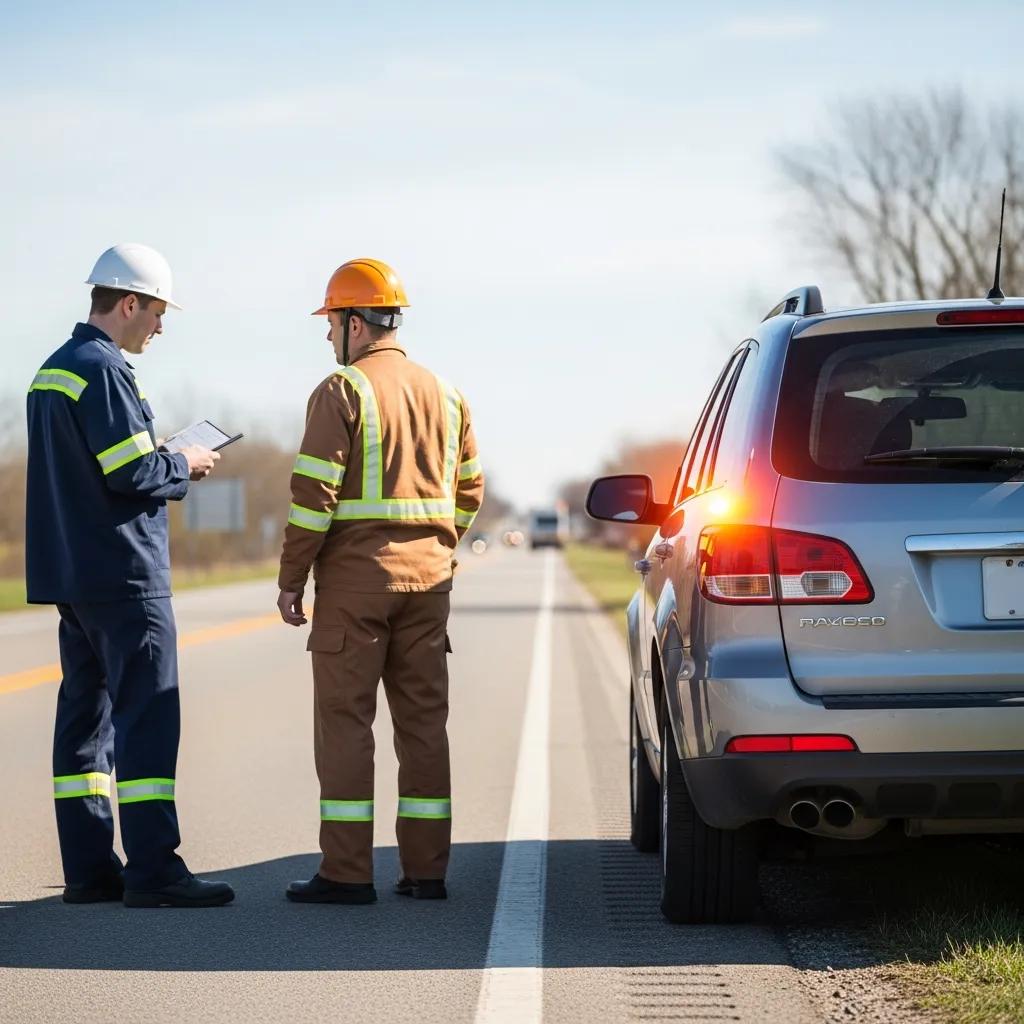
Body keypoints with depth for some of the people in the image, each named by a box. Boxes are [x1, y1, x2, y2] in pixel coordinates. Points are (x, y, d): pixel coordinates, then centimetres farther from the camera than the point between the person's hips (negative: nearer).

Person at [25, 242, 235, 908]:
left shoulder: (53, 371, 16)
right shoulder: (104, 371, -14)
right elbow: (134, 474, -19)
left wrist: (166, 464, 13)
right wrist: (184, 467, -2)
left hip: (70, 571, 10)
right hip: (123, 573, -10)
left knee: (87, 712, 9)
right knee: (148, 716, -8)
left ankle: (90, 868, 11)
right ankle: (153, 871, -10)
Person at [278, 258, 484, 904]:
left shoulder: (343, 392, -8)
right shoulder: (444, 395, 13)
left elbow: (314, 494, -13)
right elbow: (469, 491, 17)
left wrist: (291, 580, -6)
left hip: (355, 580, -6)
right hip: (428, 580, 6)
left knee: (345, 720, -3)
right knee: (424, 720, 8)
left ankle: (347, 873, -5)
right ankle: (426, 869, 9)